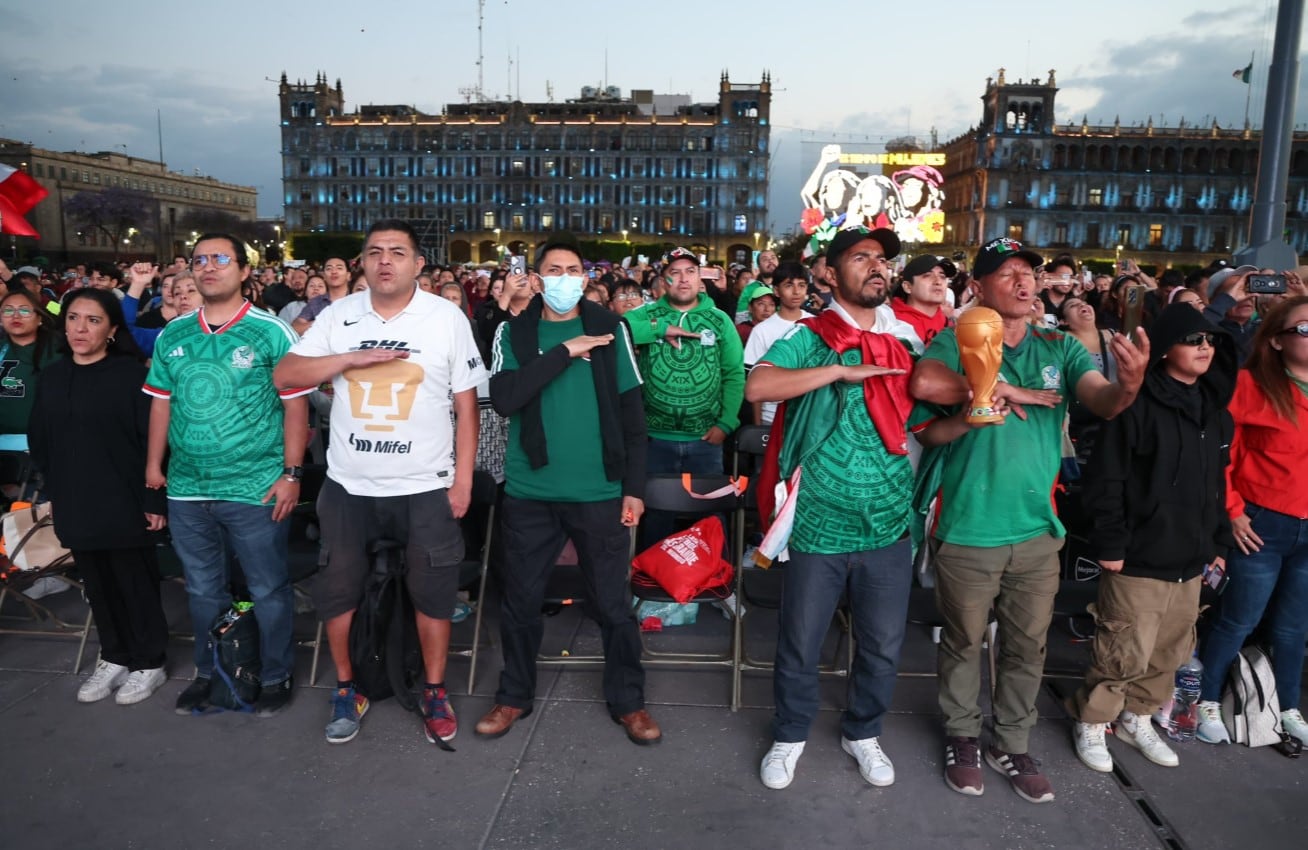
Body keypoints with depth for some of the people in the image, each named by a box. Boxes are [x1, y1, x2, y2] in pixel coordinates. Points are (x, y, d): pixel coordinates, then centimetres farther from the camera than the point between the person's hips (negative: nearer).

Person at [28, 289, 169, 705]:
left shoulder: (130, 373, -11)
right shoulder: (52, 375, 7)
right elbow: (39, 440, 14)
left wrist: (155, 500, -14)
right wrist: (51, 492, 12)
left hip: (124, 503, -5)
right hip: (75, 505, 5)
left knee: (136, 584, 7)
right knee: (97, 586, 16)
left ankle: (149, 662, 22)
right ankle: (114, 657, 32)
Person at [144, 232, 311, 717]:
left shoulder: (271, 332, -7)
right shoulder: (172, 336, 7)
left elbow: (295, 404, -9)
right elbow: (161, 402, 13)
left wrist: (291, 473, -12)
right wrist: (154, 464, 10)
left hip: (256, 489, -4)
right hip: (187, 490, 5)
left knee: (268, 591, 7)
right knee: (203, 590, 18)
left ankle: (276, 676, 24)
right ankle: (209, 673, 36)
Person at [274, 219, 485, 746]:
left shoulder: (447, 317, -4)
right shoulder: (338, 315, 2)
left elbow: (466, 404, -3)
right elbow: (284, 375, -2)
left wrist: (463, 479, -6)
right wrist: (352, 358, -15)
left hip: (426, 487, -2)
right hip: (348, 485, 3)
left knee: (431, 593, 8)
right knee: (338, 590, 14)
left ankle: (435, 692, 28)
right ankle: (346, 690, 35)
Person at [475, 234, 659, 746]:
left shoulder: (609, 328, 2)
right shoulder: (514, 332, 3)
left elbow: (632, 411, 2)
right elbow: (503, 398, -14)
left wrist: (634, 486, -2)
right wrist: (565, 351, -17)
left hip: (600, 491, -1)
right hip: (529, 492, 1)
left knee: (613, 603, 8)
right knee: (520, 601, 13)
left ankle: (628, 700, 27)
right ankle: (514, 695, 33)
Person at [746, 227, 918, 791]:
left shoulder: (905, 341, 8)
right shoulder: (809, 338, -6)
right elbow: (757, 387, -23)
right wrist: (841, 370, -24)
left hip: (889, 525, 4)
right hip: (820, 525, -3)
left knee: (883, 646, 16)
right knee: (800, 644, 11)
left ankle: (863, 733, 41)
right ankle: (790, 735, 35)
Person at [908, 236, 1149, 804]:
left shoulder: (1061, 349, 4)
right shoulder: (955, 342, -7)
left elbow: (1104, 403, -12)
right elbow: (923, 384, -27)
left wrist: (1129, 384, -33)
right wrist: (982, 408, -21)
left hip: (1037, 529, 4)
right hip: (967, 530, -3)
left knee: (1028, 646, 16)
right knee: (963, 642, 13)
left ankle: (1013, 744, 35)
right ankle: (962, 736, 34)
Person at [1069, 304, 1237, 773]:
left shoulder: (1215, 409, 11)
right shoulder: (1138, 404, -13)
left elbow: (1218, 484, 17)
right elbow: (1105, 480, -15)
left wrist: (1218, 543, 15)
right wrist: (1109, 544, -16)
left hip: (1190, 561, 7)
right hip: (1139, 560, -7)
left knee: (1171, 651, 16)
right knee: (1125, 652, -2)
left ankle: (1137, 718, 36)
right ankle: (1090, 724, 19)